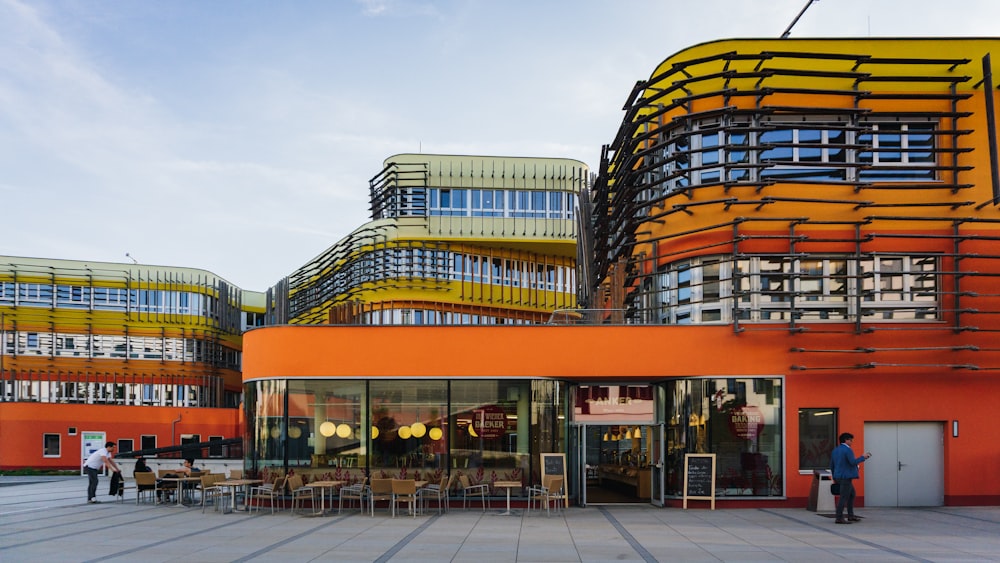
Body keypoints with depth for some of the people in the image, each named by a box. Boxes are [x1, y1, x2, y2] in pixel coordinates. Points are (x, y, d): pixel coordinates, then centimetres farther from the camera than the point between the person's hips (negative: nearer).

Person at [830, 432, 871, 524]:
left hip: (838, 477, 9)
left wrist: (834, 477, 24)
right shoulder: (848, 450, -12)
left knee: (852, 494, 20)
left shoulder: (835, 450, 14)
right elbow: (853, 462, -20)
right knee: (844, 497, -7)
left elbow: (831, 465, 17)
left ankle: (850, 516, 22)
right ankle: (839, 518, -8)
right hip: (846, 477, -9)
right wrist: (863, 457, -6)